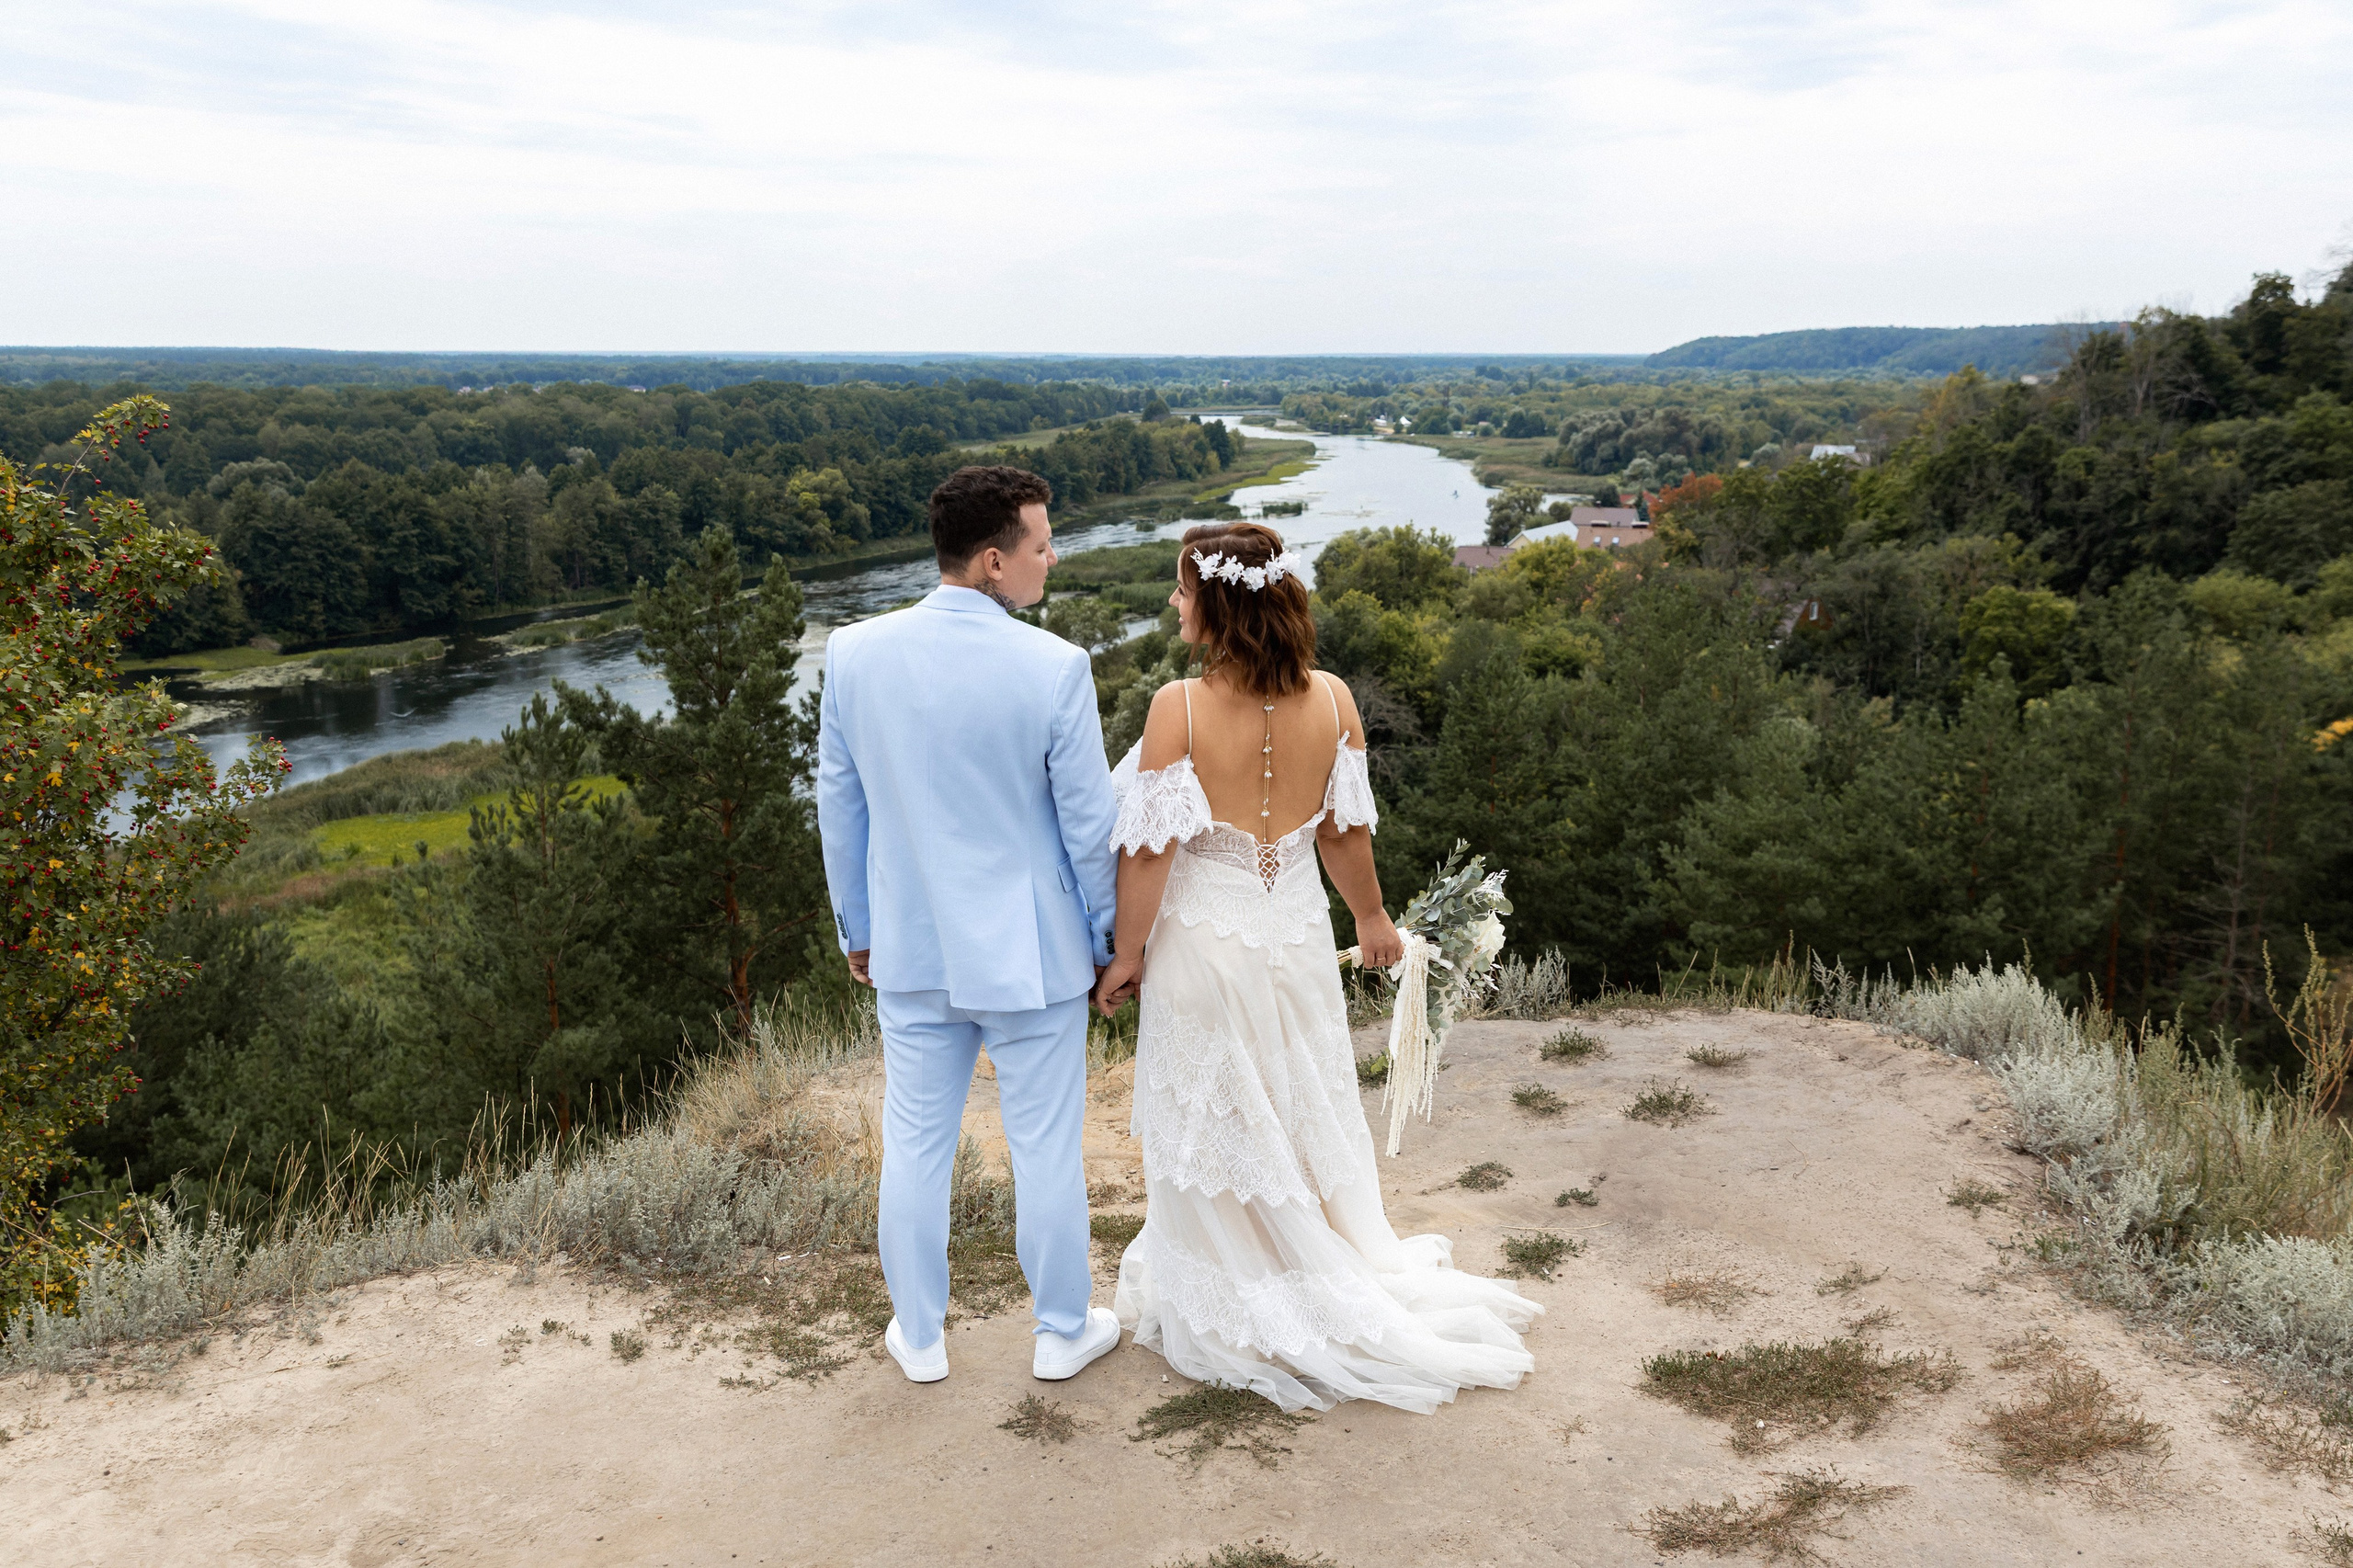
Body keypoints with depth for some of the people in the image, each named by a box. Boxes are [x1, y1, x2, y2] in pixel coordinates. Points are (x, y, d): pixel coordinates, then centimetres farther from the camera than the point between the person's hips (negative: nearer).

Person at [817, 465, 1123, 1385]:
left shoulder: (853, 654, -7)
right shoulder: (1053, 668, -18)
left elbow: (838, 805, 3)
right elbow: (1089, 822, -11)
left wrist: (856, 929, 15)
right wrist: (1108, 938, 4)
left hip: (911, 950, 3)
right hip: (1032, 952, -3)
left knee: (915, 1144, 16)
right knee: (1046, 1146, 13)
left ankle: (919, 1339, 32)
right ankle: (1062, 1332, 31)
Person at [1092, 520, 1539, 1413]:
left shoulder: (1178, 707, -21)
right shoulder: (1330, 699, -9)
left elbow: (1151, 848, -17)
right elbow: (1345, 831, 0)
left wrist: (1127, 953, -4)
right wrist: (1372, 917, 17)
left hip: (1203, 944, -3)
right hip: (1296, 938, 3)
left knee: (1216, 1128, 14)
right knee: (1304, 1115, 21)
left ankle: (1227, 1311, 31)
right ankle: (1331, 1274, 38)